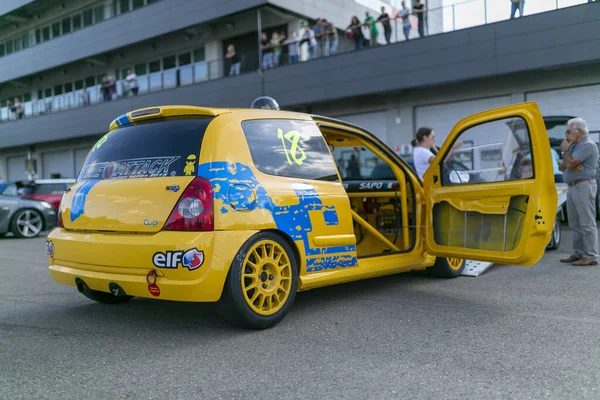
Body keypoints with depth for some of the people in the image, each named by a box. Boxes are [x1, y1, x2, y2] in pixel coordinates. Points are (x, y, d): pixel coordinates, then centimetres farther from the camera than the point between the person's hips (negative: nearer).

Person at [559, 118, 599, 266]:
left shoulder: (588, 145, -12)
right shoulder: (573, 146, 19)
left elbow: (570, 163, -21)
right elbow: (562, 166, 14)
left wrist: (565, 150, -3)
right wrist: (570, 166, -8)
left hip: (584, 186, -10)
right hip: (572, 187, 10)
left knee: (587, 224, -8)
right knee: (575, 224, 12)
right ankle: (578, 253, 19)